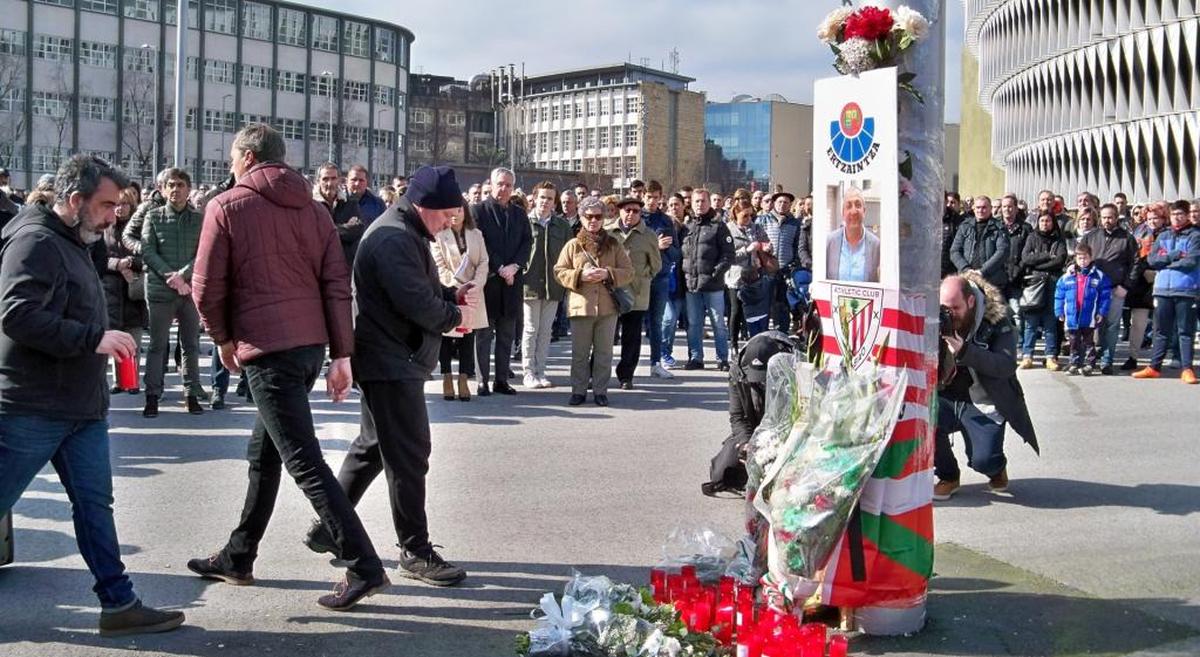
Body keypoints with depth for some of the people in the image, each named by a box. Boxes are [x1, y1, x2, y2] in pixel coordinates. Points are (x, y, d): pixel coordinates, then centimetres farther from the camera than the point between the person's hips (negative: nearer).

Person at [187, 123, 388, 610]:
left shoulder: (226, 207, -3)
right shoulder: (314, 209, 12)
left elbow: (207, 288, -4)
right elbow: (337, 285, 5)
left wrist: (223, 338, 12)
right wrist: (342, 354, 4)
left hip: (266, 346, -7)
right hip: (313, 343, 7)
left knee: (304, 461, -6)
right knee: (265, 454, 19)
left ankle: (364, 567, -10)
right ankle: (238, 557, 31)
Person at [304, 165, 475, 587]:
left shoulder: (406, 233, 16)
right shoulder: (395, 239, -19)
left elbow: (420, 288, 23)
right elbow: (416, 304, -24)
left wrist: (451, 294, 5)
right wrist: (454, 315, -7)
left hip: (394, 359, 11)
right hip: (391, 362, -11)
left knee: (373, 447, 18)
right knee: (409, 454, -5)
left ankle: (328, 529, 28)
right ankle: (415, 552, 3)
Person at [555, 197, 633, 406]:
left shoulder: (613, 245, 7)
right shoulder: (573, 245, 5)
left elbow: (628, 272, 4)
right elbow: (559, 271, 2)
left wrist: (608, 274, -13)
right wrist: (580, 275, -14)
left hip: (608, 306, 1)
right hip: (580, 306, -1)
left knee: (604, 352, 6)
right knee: (579, 352, 4)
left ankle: (600, 390, 15)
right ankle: (579, 390, 14)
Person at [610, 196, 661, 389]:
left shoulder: (649, 235, 3)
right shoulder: (609, 233, 5)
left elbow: (656, 264, 12)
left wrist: (642, 278, 6)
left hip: (637, 293, 0)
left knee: (632, 337, 5)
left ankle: (626, 376, 14)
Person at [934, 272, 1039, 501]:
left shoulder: (996, 321, -11)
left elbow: (1007, 365, -21)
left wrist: (965, 351, -33)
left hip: (984, 405, -3)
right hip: (946, 399, 3)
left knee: (983, 460, -21)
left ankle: (997, 468, 22)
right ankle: (947, 477, 1)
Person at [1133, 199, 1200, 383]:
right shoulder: (1163, 236, 15)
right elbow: (1152, 259, 3)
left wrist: (1164, 262, -4)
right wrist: (1175, 255, -9)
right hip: (1162, 290, 4)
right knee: (1161, 331, 10)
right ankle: (1154, 367, 15)